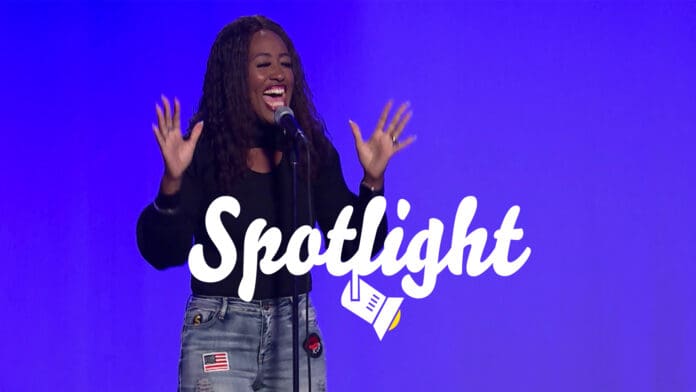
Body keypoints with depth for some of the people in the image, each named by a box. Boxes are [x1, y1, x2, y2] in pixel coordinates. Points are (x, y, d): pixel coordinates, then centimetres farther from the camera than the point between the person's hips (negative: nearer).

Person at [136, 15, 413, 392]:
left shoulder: (313, 151, 3)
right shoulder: (203, 151, -7)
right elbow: (163, 254, -13)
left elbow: (353, 246, 3)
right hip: (219, 333, -3)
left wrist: (372, 180, -10)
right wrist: (172, 181, -28)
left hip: (295, 332, 3)